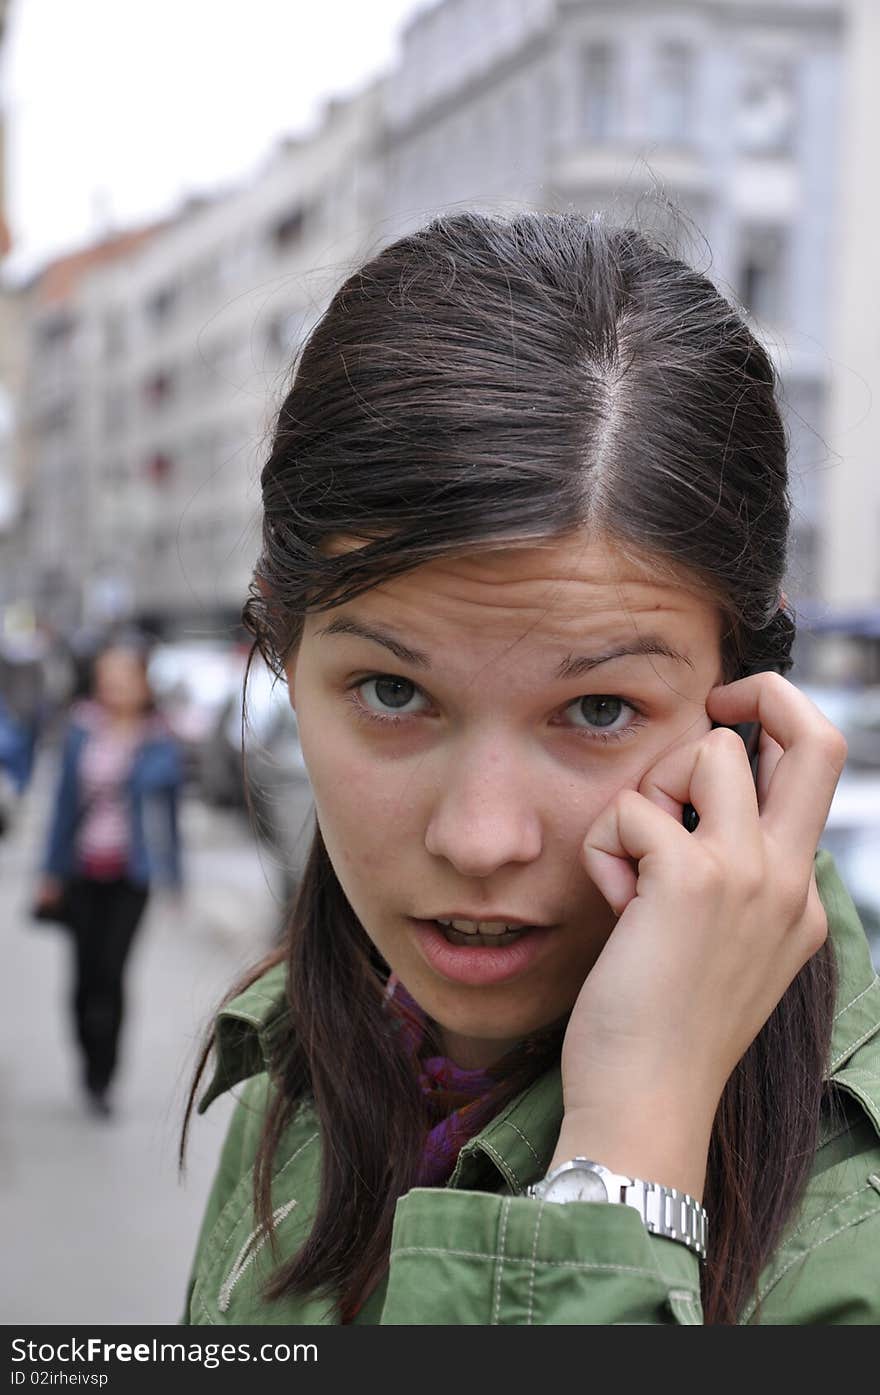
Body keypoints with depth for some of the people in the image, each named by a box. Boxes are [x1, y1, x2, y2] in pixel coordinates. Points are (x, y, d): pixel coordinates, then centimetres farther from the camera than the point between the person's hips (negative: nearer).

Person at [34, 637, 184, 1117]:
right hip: (83, 873, 3)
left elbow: (170, 811, 5)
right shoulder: (82, 730, 3)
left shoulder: (161, 742, -2)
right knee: (87, 972, 9)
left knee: (111, 973, -8)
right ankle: (93, 1064, 27)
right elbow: (65, 801, 8)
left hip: (130, 875, -2)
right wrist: (51, 871, 9)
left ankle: (100, 1078, -1)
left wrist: (174, 879, 6)